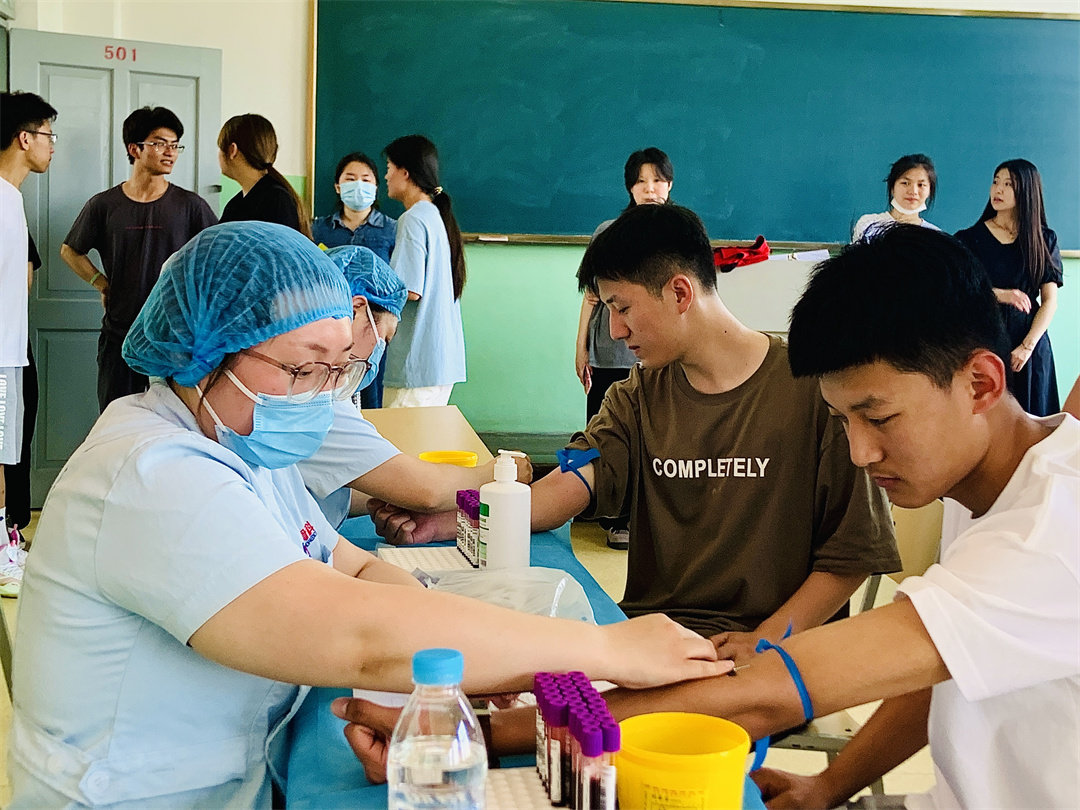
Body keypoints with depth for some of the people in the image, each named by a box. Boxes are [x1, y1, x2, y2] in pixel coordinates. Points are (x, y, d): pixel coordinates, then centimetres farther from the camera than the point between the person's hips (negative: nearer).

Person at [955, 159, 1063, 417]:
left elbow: (1050, 302, 2)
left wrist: (1027, 347, -9)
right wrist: (999, 295, -17)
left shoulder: (1044, 240, 7)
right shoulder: (969, 238, 4)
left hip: (1029, 343, 1)